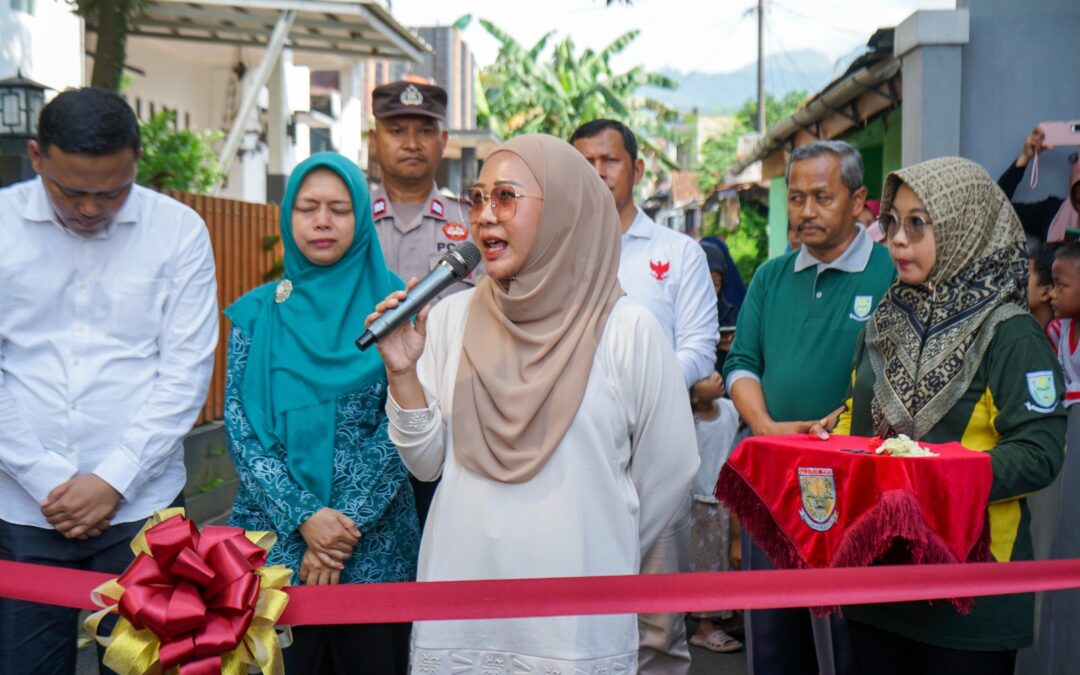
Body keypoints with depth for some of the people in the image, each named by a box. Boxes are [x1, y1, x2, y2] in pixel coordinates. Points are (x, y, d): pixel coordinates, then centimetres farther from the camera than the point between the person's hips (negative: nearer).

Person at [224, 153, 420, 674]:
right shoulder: (256, 313, 4)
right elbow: (239, 427, -1)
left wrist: (345, 523, -13)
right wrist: (303, 518, -13)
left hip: (376, 547, -1)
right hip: (275, 539, 1)